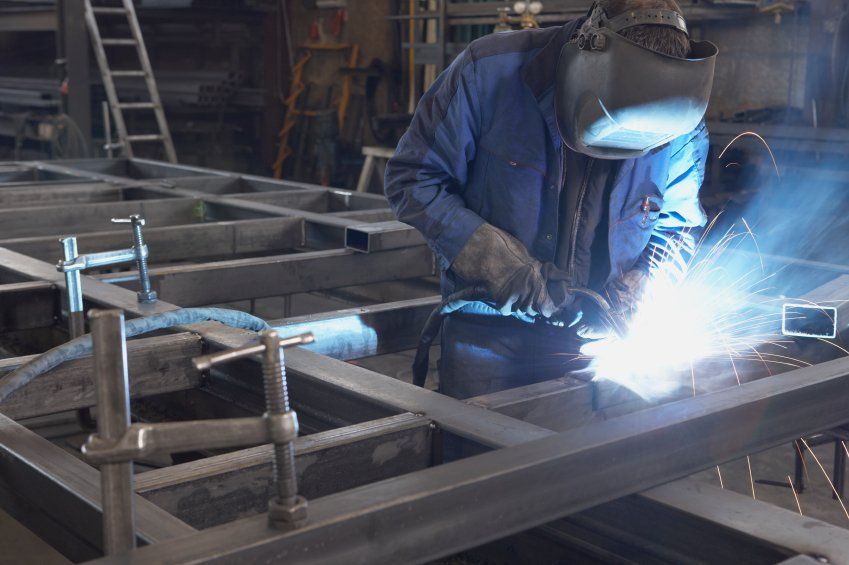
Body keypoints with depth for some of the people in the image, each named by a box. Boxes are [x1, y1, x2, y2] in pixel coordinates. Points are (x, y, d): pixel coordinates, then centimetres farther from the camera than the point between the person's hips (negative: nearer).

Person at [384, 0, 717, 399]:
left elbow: (673, 227, 8)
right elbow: (413, 177, -11)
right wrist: (495, 262, -20)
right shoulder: (491, 71, -18)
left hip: (597, 338, 2)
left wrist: (635, 291, -12)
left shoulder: (683, 132, -9)